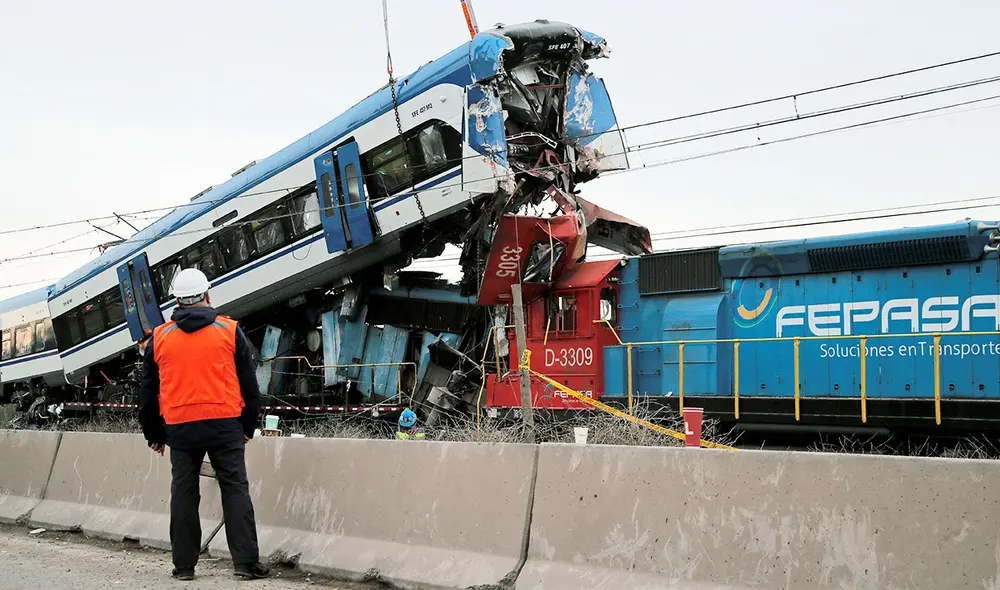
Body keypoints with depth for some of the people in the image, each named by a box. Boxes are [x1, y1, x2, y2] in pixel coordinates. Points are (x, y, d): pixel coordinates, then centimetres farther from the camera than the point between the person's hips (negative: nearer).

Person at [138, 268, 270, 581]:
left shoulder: (159, 338, 8)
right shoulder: (229, 331, 3)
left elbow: (147, 391, 13)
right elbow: (249, 384, 6)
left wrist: (153, 434, 22)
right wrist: (248, 426, 14)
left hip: (179, 427, 2)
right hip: (224, 425, -2)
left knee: (184, 494, 9)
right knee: (235, 490, 1)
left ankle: (184, 564, 12)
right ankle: (246, 561, -3)